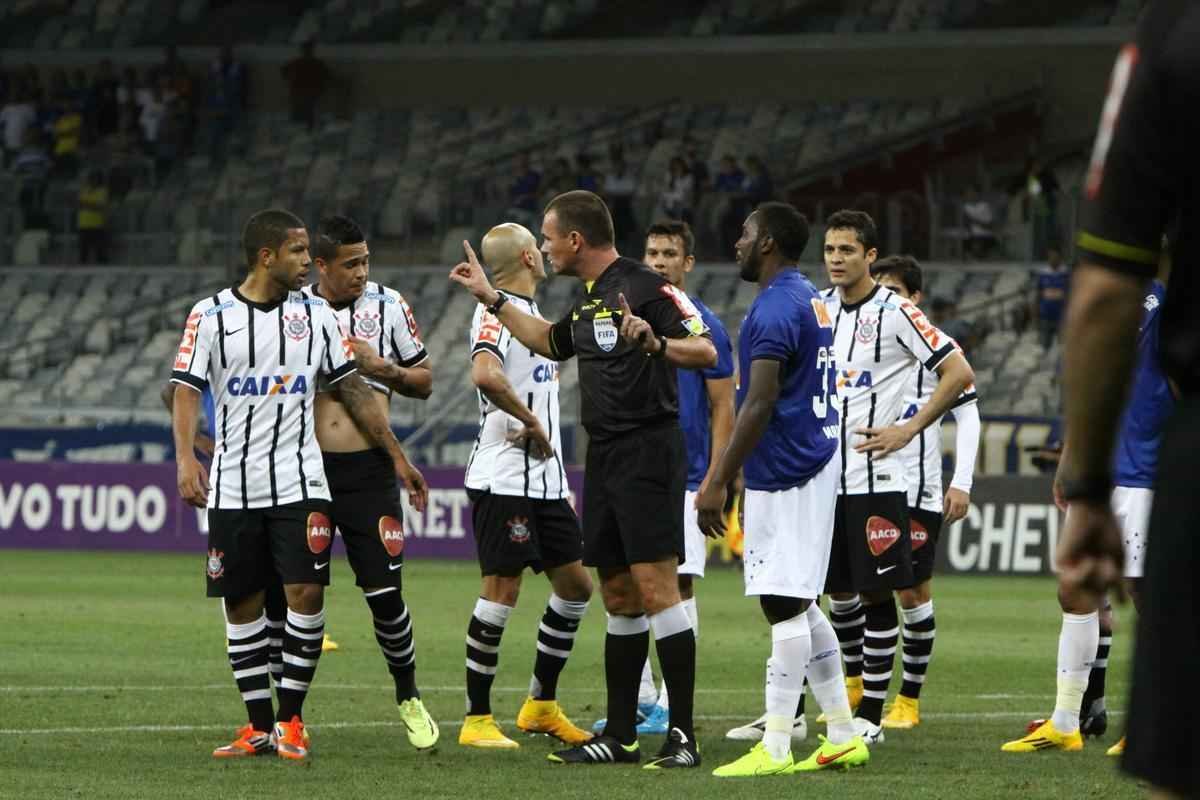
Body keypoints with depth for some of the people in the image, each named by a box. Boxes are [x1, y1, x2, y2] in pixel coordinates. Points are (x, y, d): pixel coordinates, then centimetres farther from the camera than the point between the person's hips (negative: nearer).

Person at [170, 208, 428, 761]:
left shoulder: (315, 315, 7)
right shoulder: (210, 316, 0)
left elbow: (353, 389, 12)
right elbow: (187, 392, -6)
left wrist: (397, 457, 11)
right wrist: (185, 458, -22)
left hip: (299, 482, 1)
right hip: (234, 487, -1)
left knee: (306, 593, -13)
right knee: (242, 605, 4)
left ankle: (290, 720, -3)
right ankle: (259, 727, 13)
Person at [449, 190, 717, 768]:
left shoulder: (644, 288, -12)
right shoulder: (589, 299, 16)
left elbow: (705, 353, -17)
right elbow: (550, 343, 37)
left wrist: (656, 344, -34)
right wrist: (490, 298, 38)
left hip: (647, 454, -9)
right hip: (604, 457, 9)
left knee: (655, 586, -13)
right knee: (619, 596, 10)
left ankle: (682, 735, -12)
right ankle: (620, 736, 13)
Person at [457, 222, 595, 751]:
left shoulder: (531, 312, 18)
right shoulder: (496, 312, -13)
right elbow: (485, 374, -31)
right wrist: (532, 421, -21)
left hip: (545, 480, 10)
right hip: (504, 480, -10)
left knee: (576, 584, 11)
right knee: (501, 592, -7)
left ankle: (542, 705, 22)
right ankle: (477, 720, -1)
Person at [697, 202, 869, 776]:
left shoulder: (775, 309, -15)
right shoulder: (810, 300, 16)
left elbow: (760, 405, -21)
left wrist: (718, 482, -21)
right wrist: (725, 472, 27)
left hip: (784, 473, -10)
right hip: (815, 464, 10)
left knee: (784, 607, -8)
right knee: (798, 605, 15)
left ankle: (775, 749, -7)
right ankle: (843, 737, 17)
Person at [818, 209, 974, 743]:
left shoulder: (894, 312, -9)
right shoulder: (819, 308, 10)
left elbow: (958, 373, -12)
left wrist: (907, 430, -13)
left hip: (875, 477, -6)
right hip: (824, 474, 6)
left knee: (876, 593, -3)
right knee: (839, 590, 12)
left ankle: (870, 713, 0)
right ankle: (854, 677, 31)